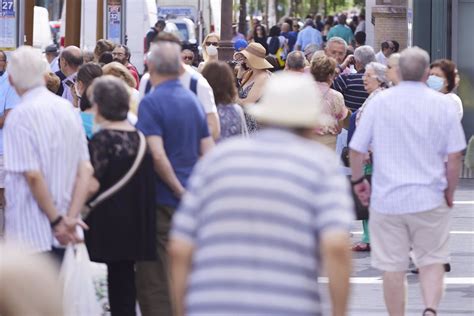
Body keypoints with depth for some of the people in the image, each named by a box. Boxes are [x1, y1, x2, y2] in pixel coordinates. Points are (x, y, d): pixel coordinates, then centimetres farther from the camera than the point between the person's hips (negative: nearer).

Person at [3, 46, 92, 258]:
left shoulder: (20, 116, -13)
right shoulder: (68, 109, 8)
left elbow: (33, 175, -19)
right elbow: (86, 170, 4)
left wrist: (57, 221, -11)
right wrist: (71, 218, -2)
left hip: (29, 235, -7)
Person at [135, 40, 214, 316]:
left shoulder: (151, 103, -13)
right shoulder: (193, 100, 8)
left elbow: (157, 155, -23)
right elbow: (209, 153, 8)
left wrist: (178, 189, -13)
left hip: (162, 199, -7)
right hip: (190, 202, 7)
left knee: (154, 282, -2)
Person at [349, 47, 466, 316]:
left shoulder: (379, 102, -3)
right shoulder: (443, 104, -4)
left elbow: (356, 150, 0)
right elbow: (454, 156, -4)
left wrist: (358, 180, 16)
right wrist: (450, 191, 10)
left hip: (387, 199, 0)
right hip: (430, 199, 0)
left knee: (393, 268, 8)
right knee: (432, 260, 11)